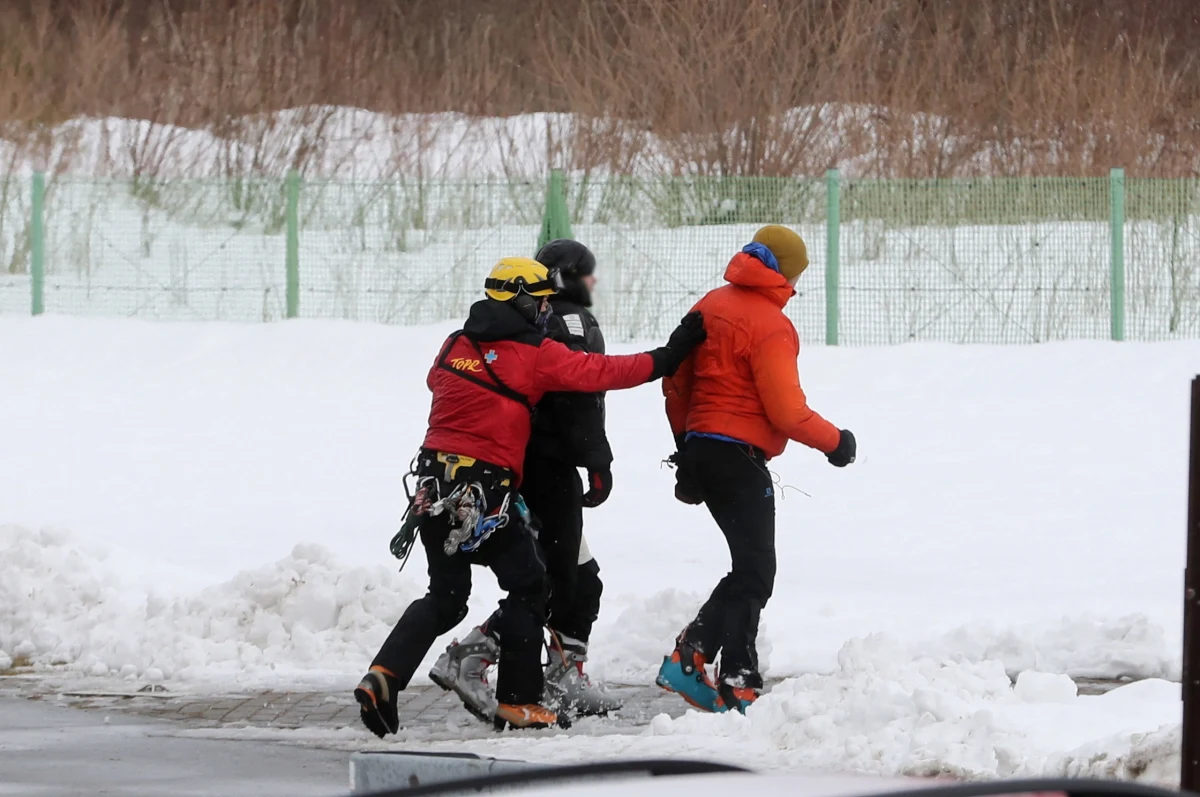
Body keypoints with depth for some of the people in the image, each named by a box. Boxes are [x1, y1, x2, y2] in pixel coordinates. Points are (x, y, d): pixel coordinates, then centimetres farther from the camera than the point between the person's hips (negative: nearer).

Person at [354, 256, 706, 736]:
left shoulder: (455, 346, 9)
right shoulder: (536, 355, -7)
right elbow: (601, 373, -8)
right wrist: (668, 358, -1)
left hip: (434, 480, 6)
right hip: (486, 492, -6)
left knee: (445, 597, 15)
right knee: (528, 586, 10)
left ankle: (383, 678, -3)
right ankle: (518, 703, 8)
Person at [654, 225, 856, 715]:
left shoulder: (709, 307, 11)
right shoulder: (770, 325, -15)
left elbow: (676, 384, 17)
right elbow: (786, 411, -18)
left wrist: (686, 451, 26)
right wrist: (835, 442, -2)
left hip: (700, 448, 9)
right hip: (739, 455, -9)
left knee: (751, 568, 15)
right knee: (755, 572, -7)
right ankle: (736, 686, -13)